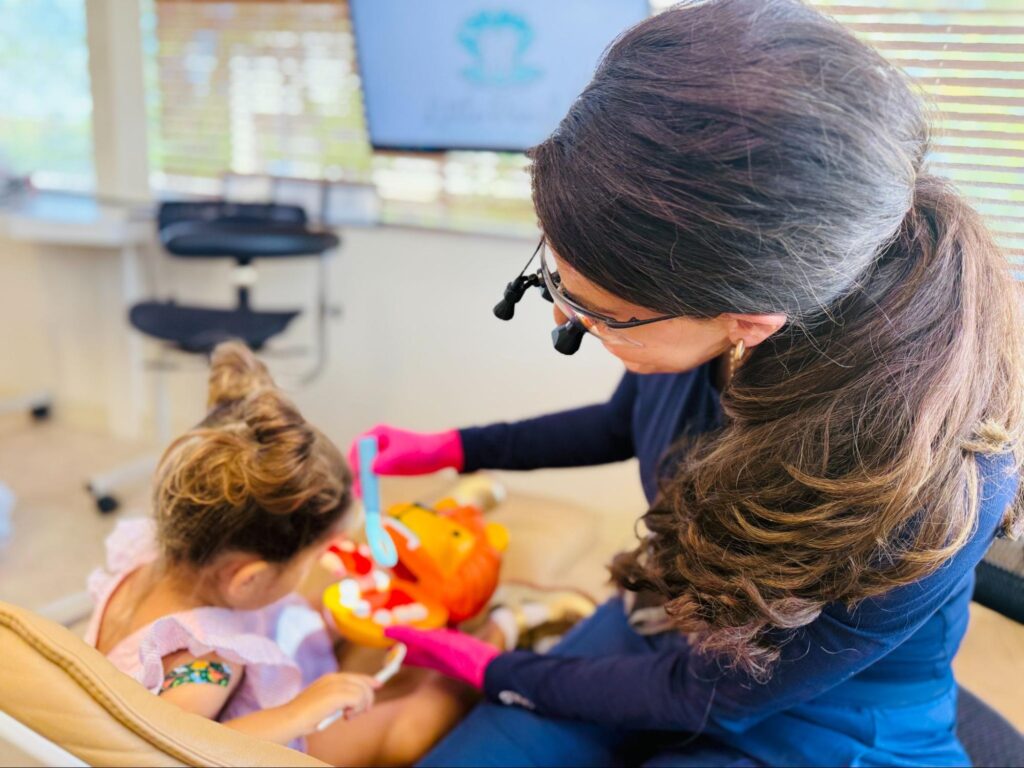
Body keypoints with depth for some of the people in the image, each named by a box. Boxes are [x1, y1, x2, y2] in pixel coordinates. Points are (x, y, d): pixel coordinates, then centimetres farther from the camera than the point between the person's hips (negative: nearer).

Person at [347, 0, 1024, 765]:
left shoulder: (925, 487, -37)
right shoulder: (698, 320, -21)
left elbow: (711, 695, -21)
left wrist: (498, 673, -9)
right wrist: (456, 448, 6)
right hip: (663, 630, 5)